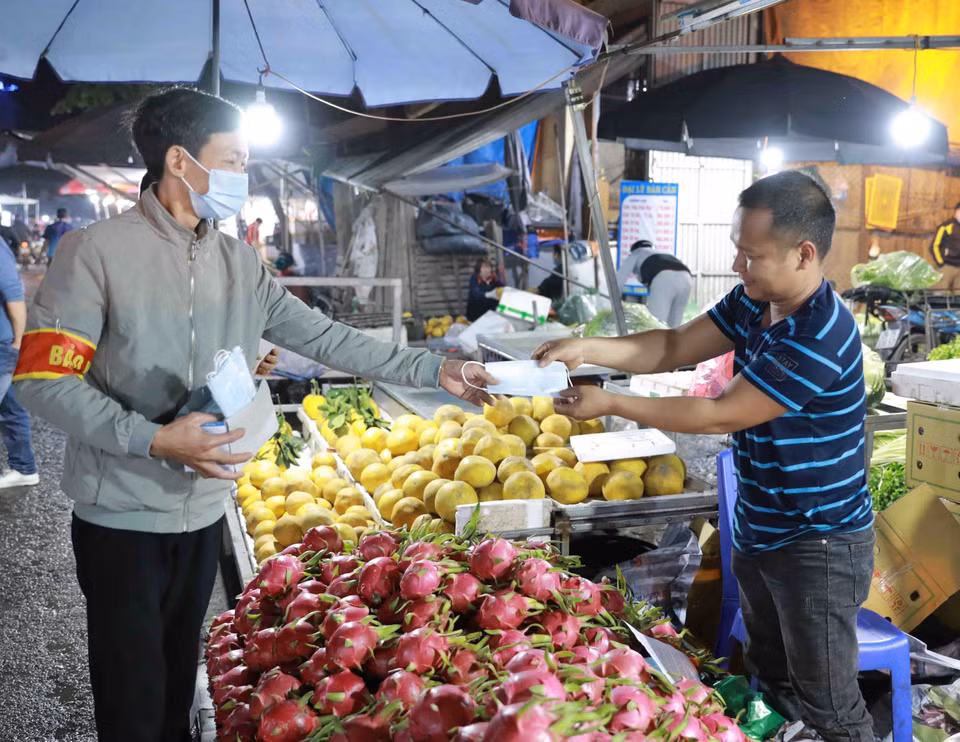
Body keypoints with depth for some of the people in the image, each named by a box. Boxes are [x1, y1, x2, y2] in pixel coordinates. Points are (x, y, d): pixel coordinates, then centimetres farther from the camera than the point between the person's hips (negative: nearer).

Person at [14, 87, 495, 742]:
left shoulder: (239, 263, 5)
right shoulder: (97, 251, -12)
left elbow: (325, 337, 5)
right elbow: (42, 378, -16)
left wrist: (432, 370, 0)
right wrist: (153, 440, -25)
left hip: (204, 509, 5)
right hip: (123, 515, -5)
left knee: (180, 678, 19)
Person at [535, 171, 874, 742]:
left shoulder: (821, 338, -30)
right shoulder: (753, 303, -2)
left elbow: (720, 416, -25)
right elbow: (673, 348, 1)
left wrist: (610, 404, -19)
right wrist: (588, 349, -16)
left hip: (819, 545, -9)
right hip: (759, 533, 9)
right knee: (769, 674, 26)